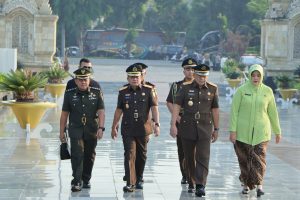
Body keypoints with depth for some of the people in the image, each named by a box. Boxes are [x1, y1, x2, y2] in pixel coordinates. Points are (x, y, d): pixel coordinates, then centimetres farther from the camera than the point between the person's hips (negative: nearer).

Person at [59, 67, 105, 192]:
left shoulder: (96, 93, 1)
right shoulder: (70, 94, 1)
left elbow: (101, 112, -4)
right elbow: (64, 114, 6)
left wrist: (100, 128, -15)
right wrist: (62, 132, 5)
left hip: (91, 130, 1)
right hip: (76, 130, -1)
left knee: (89, 156, 10)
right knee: (77, 155, -13)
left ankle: (86, 180, 26)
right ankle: (76, 182, -14)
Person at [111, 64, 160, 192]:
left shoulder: (148, 90, -2)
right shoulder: (123, 92, 3)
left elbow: (154, 107, -7)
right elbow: (118, 110, 12)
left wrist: (157, 124, -17)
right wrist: (114, 126, 15)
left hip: (143, 129, 0)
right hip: (128, 129, 0)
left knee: (142, 155, 12)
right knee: (129, 155, -8)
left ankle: (138, 179, 30)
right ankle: (130, 183, -9)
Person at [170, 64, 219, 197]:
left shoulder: (212, 89, 3)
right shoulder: (186, 87, -1)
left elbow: (215, 110, 9)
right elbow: (176, 106, -4)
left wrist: (216, 129, 11)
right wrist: (173, 125, -13)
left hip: (205, 128, 0)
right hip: (187, 127, 0)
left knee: (203, 157, -12)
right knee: (189, 158, 9)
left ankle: (201, 185, -14)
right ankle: (191, 183, 25)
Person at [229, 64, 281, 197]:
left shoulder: (267, 91, 3)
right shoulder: (241, 90, -3)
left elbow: (272, 112, 10)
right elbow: (234, 111, -3)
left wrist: (277, 131, 14)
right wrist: (232, 130, -9)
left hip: (261, 131, 0)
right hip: (243, 131, 0)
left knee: (259, 158, -13)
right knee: (244, 159, 6)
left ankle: (259, 184, -19)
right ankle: (246, 184, 20)